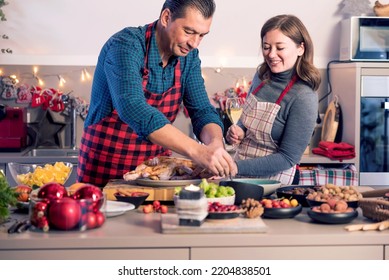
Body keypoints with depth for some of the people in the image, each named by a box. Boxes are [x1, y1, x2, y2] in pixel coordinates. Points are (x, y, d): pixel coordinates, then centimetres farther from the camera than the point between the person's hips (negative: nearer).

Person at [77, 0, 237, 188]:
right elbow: (133, 109, -34)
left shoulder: (188, 56, 0)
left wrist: (216, 144, -23)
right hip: (105, 169, -5)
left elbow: (202, 111, -1)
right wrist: (196, 151, -42)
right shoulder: (126, 46, -19)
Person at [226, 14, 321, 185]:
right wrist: (239, 130, -2)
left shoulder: (303, 98, -16)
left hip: (273, 182, -6)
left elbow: (287, 158, -15)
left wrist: (236, 168, -21)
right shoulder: (262, 76, 2)